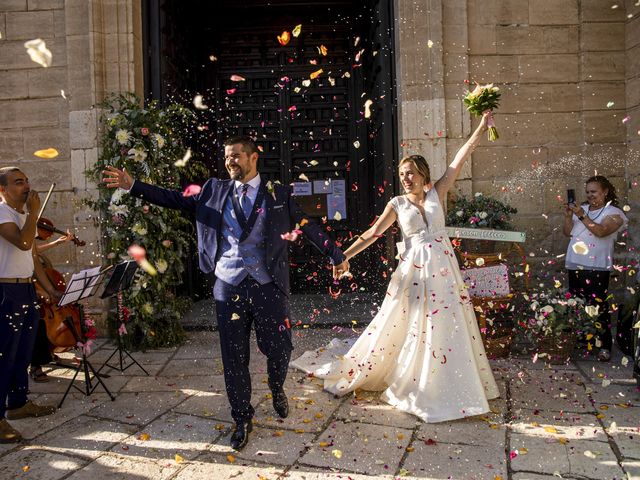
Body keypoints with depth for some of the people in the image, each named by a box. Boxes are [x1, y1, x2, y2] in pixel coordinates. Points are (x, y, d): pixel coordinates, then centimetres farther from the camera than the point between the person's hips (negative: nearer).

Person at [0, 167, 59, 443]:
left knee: (23, 353, 17)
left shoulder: (22, 213, 15)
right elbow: (23, 242, -28)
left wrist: (50, 289, 17)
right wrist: (33, 212, -17)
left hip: (26, 290, 9)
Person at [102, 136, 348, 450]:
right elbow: (175, 200, 7)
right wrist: (133, 186, 0)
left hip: (268, 286, -1)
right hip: (228, 287, 1)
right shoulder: (214, 191, 8)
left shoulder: (278, 194, 3)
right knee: (234, 358, 7)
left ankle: (277, 391, 40)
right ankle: (242, 419, 26)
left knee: (279, 350, 6)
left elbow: (307, 227, 5)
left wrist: (335, 255, 5)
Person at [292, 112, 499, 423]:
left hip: (442, 269, 2)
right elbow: (373, 233, -1)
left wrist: (481, 128, -7)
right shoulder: (397, 204, 2)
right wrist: (343, 256, -8)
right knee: (410, 327, 3)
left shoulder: (437, 193, 4)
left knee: (447, 326, 6)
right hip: (413, 270, -1)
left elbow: (460, 159, -2)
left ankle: (448, 385, 22)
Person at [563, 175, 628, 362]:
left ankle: (604, 346, -6)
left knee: (598, 307, -11)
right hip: (574, 265, 6)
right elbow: (567, 232, 11)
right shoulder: (581, 208, 14)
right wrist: (568, 216, -5)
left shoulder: (613, 213, -2)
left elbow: (601, 231, -18)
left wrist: (582, 216, -21)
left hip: (596, 267, -6)